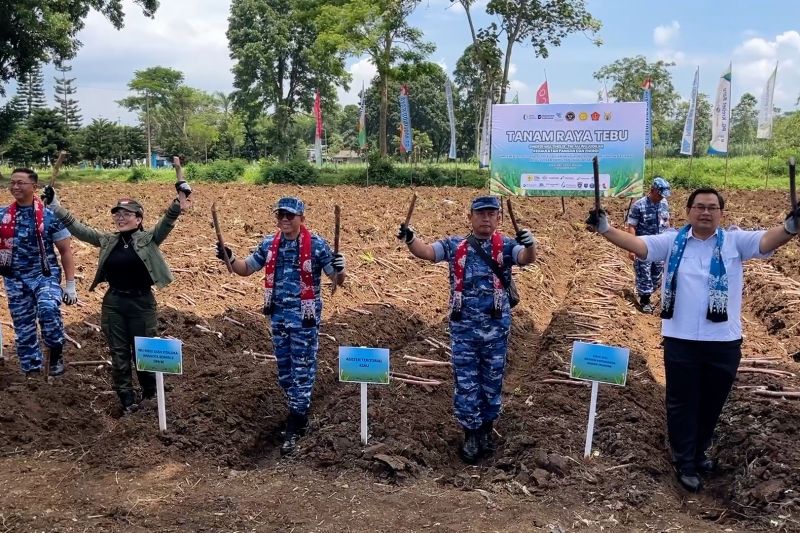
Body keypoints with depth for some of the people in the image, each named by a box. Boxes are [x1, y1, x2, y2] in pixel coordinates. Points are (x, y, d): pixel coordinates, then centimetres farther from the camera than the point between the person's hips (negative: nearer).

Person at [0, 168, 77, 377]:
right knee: (23, 329, 7)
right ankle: (32, 371, 20)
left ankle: (56, 352, -10)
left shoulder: (49, 215, -6)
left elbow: (65, 251, -3)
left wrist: (70, 285, -6)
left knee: (48, 308, -32)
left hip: (45, 275, -4)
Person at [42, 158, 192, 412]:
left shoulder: (148, 239, -5)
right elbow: (76, 227, 6)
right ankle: (127, 399, 23)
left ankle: (150, 394, 29)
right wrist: (55, 206, 0)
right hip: (113, 303, 4)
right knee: (119, 354, 10)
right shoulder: (107, 240, 5)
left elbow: (167, 221, -19)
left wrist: (178, 201, -36)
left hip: (142, 302, -3)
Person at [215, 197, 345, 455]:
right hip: (278, 316, 6)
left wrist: (339, 269, -33)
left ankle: (294, 428, 6)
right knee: (284, 368, 15)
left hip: (304, 318, -5)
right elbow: (246, 269, 11)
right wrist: (229, 259, -9)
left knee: (302, 370, 0)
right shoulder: (269, 244, 3)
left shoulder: (316, 244, -12)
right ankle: (300, 413, 34)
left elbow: (337, 280, -10)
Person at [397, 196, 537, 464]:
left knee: (492, 381, 13)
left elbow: (526, 258, -21)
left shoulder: (506, 246, -3)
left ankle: (487, 428, 32)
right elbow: (426, 252, -11)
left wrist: (530, 245, -44)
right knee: (466, 383, 6)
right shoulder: (455, 246, 0)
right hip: (463, 328, 0)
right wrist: (410, 240, -32)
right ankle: (471, 434, 20)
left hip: (496, 328, 0)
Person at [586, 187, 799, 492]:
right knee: (682, 403, 10)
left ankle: (698, 452, 41)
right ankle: (685, 462, 27)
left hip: (723, 342, 1)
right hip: (681, 340, -1)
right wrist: (605, 229, -25)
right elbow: (638, 244, -9)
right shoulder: (673, 241, 1)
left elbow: (767, 241, -16)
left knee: (711, 404, 18)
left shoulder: (735, 241, 0)